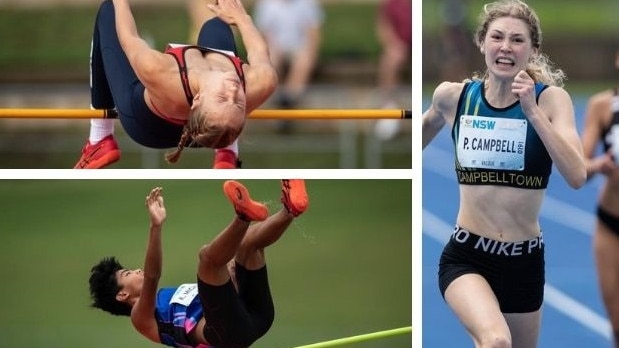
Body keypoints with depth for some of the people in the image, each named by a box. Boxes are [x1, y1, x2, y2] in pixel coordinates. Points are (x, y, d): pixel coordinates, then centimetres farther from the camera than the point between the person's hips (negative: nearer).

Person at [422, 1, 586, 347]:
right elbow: (426, 128, 21)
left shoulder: (551, 99, -9)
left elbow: (577, 176, -23)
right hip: (466, 256, -1)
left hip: (525, 261, 1)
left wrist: (532, 112, -27)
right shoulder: (453, 96, -3)